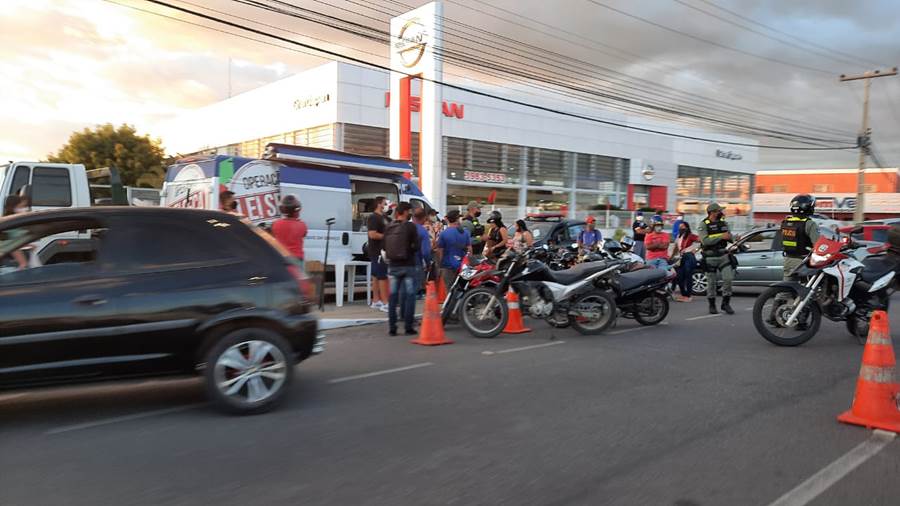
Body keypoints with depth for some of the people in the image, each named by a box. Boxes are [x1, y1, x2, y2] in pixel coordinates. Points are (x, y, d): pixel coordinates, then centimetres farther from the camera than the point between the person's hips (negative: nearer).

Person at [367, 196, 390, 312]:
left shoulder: (383, 217, 17)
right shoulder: (373, 217, -13)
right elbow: (372, 234, -23)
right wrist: (385, 236, -14)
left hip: (382, 251, 10)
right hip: (377, 251, -10)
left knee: (377, 276, 13)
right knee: (383, 277, -10)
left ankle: (376, 301, 19)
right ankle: (385, 303, -9)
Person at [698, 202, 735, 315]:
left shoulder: (723, 222, 7)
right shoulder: (703, 224, -8)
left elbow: (730, 237, 14)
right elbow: (705, 241, -20)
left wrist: (730, 237, -10)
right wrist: (721, 237, -23)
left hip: (723, 255, 4)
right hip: (710, 257, -4)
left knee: (728, 279, -3)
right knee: (711, 282, 5)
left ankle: (725, 303, 11)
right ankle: (712, 305, 17)